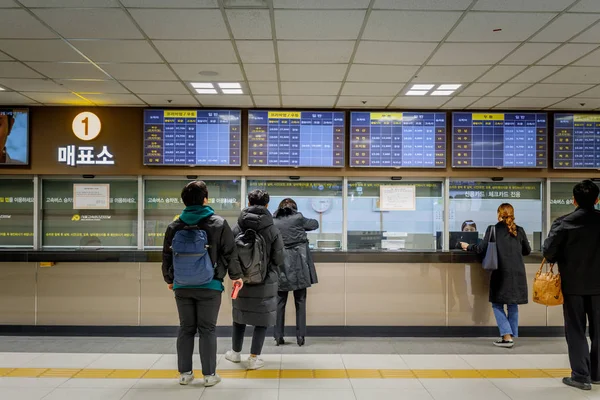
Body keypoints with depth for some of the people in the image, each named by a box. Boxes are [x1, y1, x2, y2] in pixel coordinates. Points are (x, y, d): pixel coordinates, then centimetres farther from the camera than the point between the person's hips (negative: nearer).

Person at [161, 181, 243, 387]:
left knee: (186, 328, 12)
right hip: (209, 285, -3)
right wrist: (236, 276, 10)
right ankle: (209, 374, 10)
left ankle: (185, 372, 19)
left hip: (182, 286, 3)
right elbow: (230, 253, -4)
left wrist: (169, 279, 26)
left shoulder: (174, 226, 4)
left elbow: (167, 256, 10)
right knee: (207, 329, 4)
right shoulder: (219, 223, -5)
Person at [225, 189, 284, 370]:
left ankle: (236, 352, 33)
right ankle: (254, 358, 11)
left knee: (240, 315, 19)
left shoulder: (237, 228, -6)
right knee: (262, 320, 9)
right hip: (266, 282, -2)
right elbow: (278, 260, -6)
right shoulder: (272, 230, -11)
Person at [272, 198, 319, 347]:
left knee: (280, 301, 10)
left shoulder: (274, 222, 4)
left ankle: (278, 336, 11)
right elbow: (315, 224, 15)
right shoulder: (298, 218, -1)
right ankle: (300, 336, 7)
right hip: (299, 265, -1)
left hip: (281, 265, 2)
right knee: (300, 301, 7)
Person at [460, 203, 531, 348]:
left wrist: (468, 247, 11)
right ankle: (512, 336, 16)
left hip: (501, 273, -4)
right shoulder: (519, 230, 7)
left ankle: (507, 336, -2)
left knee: (497, 304, 7)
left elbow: (482, 249, -6)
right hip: (517, 273, 4)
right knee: (513, 305, 13)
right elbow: (527, 250, 16)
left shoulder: (493, 229, -4)